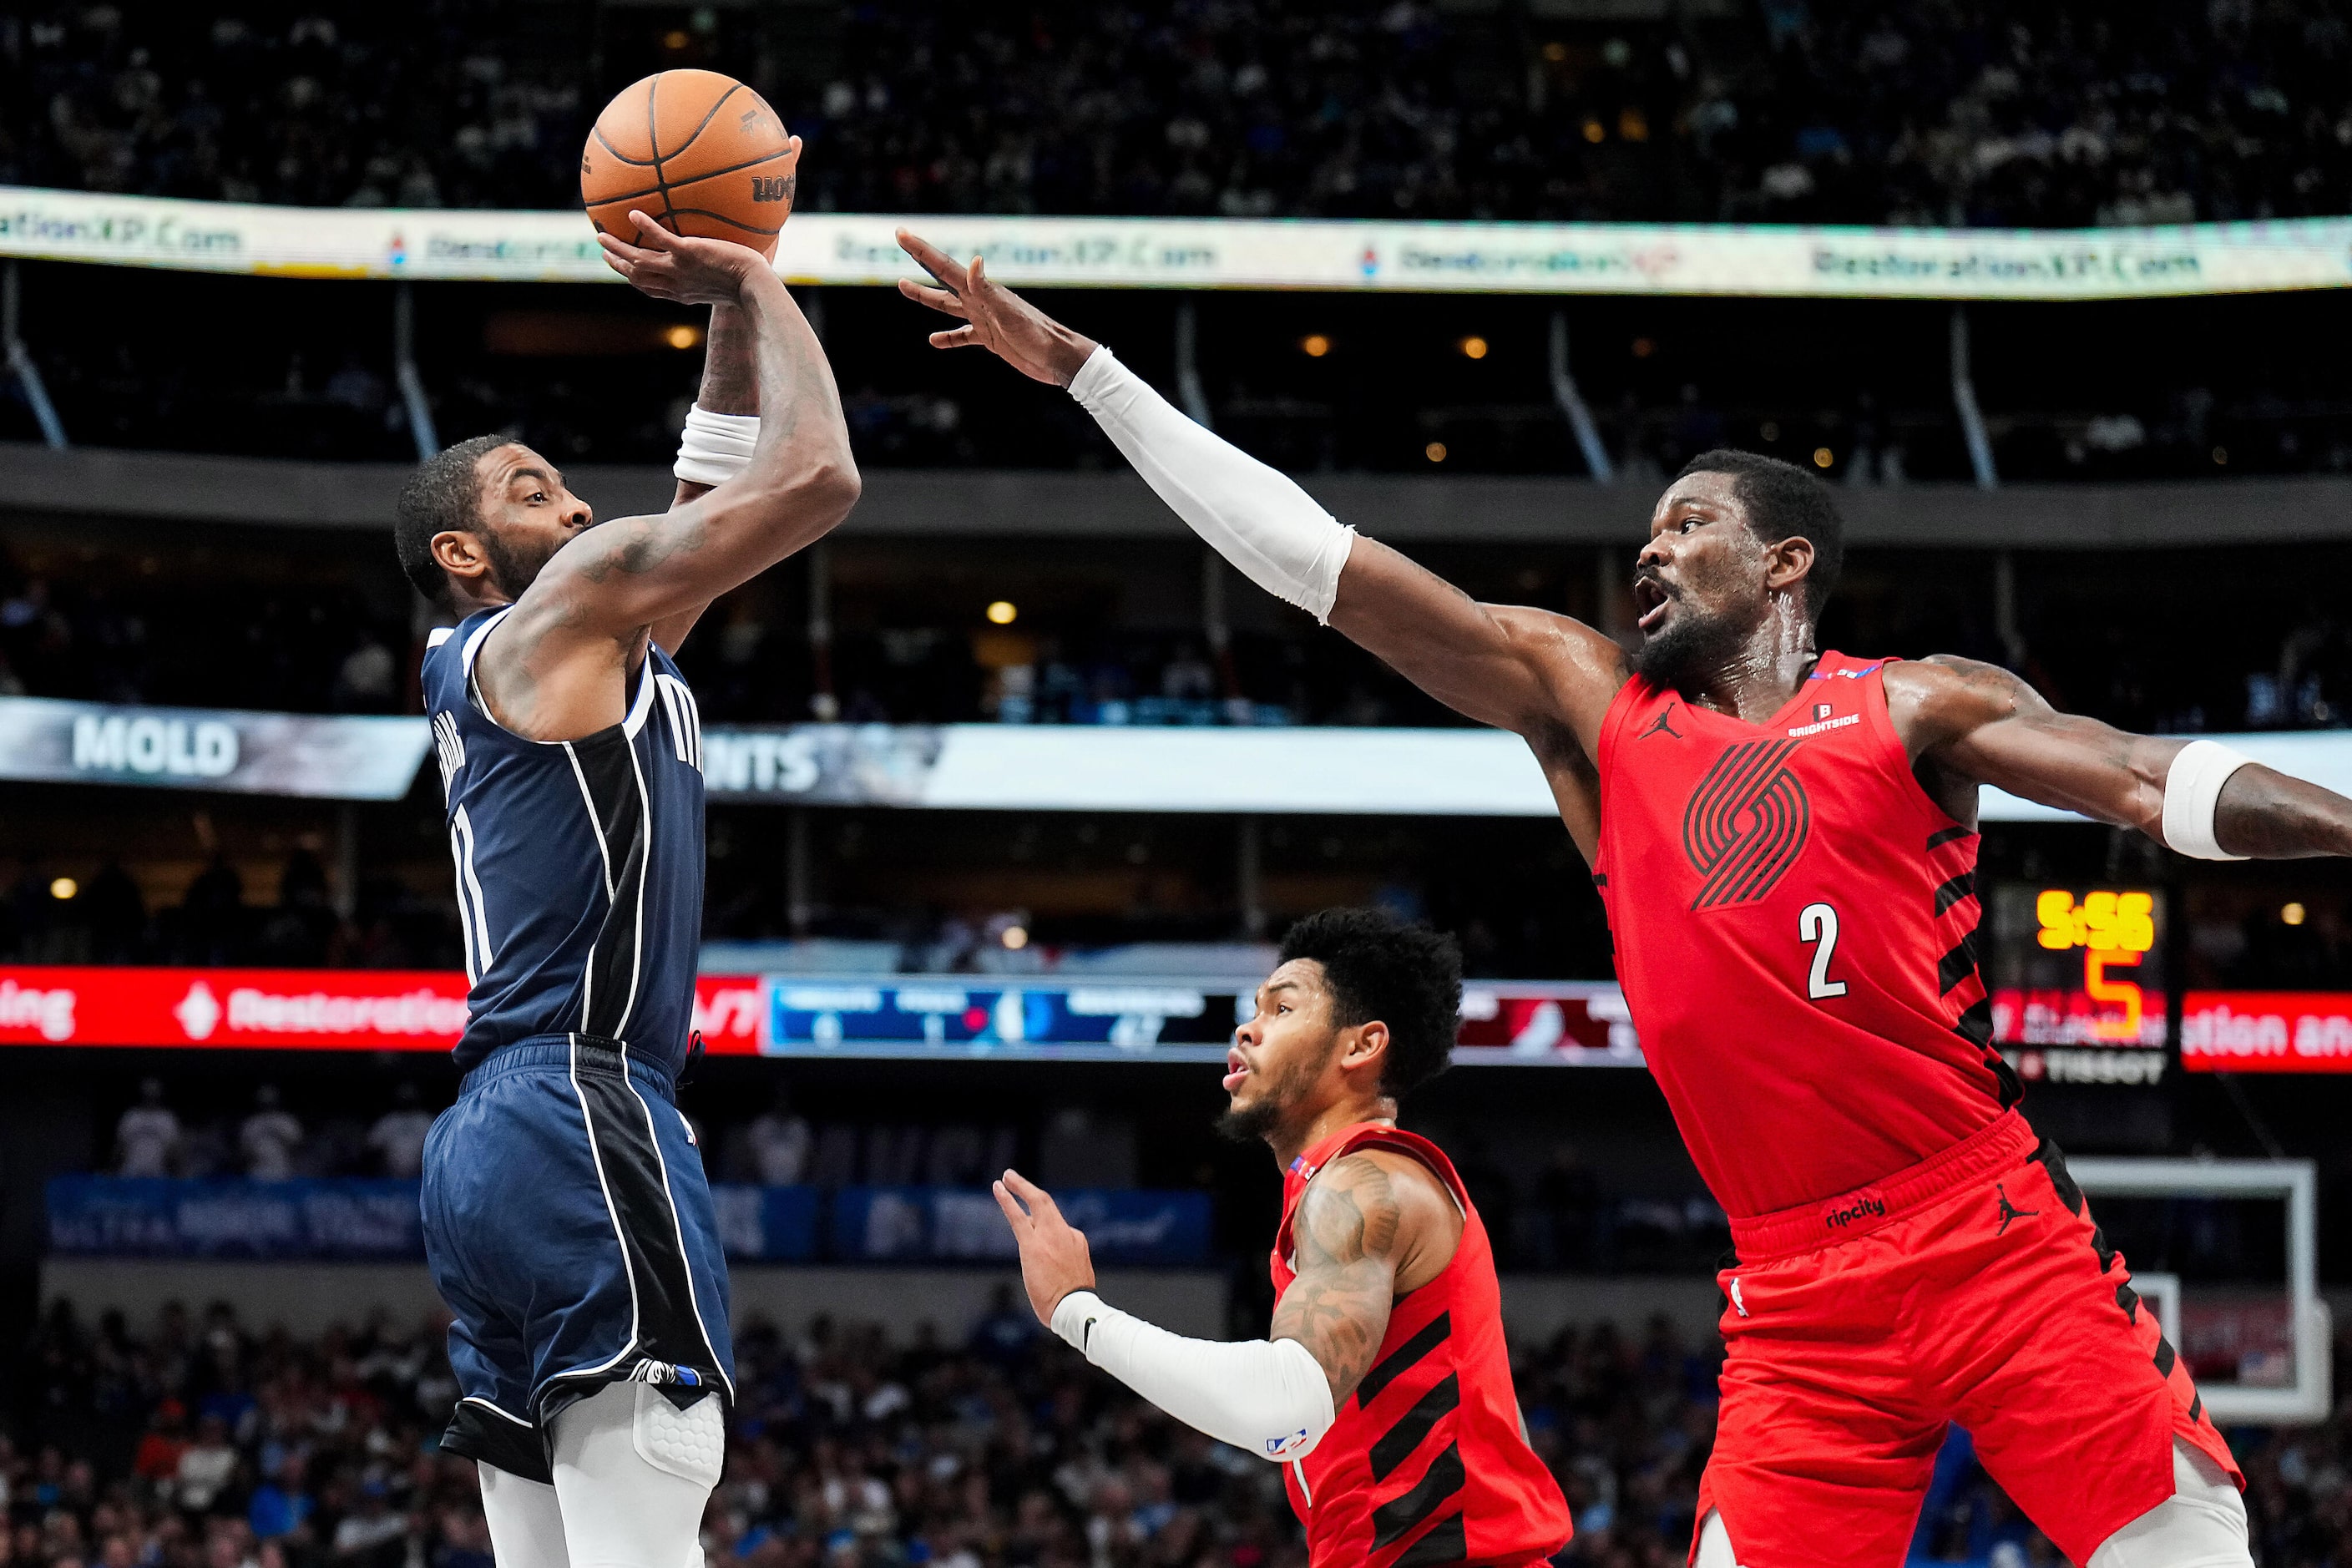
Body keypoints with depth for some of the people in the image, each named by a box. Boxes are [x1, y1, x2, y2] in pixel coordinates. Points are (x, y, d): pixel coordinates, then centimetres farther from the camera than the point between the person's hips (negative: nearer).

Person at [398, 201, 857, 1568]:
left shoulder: (588, 642, 27)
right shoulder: (567, 604, 0)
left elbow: (729, 486, 34)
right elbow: (816, 479, -8)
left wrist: (736, 309, 24)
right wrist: (758, 286, 6)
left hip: (499, 1142, 10)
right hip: (578, 1113, -10)